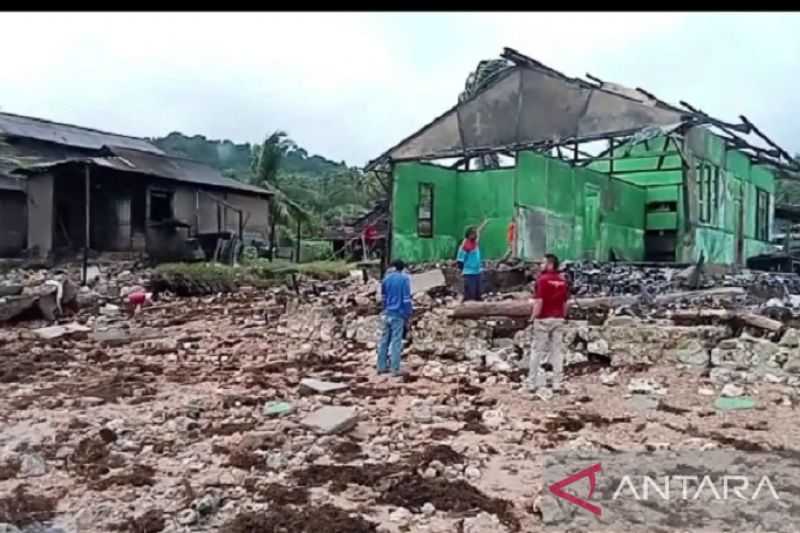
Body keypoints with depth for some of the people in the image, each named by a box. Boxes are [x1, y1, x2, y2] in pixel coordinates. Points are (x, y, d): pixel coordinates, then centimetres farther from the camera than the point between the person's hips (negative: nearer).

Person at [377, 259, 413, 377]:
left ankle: (382, 367, 16)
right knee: (396, 341, -4)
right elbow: (406, 298, -11)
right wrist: (409, 313, -5)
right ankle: (395, 370, -4)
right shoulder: (404, 278, -8)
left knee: (384, 340, 11)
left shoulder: (386, 278, 10)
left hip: (387, 313, 5)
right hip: (399, 314, -5)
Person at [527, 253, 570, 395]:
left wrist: (532, 318, -8)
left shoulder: (542, 279, -13)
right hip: (558, 319, 5)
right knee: (557, 351, 8)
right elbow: (565, 303, 9)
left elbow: (539, 302, -17)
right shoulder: (563, 281, 6)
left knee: (537, 351, 4)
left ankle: (532, 383, 9)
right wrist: (562, 317, 18)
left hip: (543, 319, -5)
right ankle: (557, 384, 10)